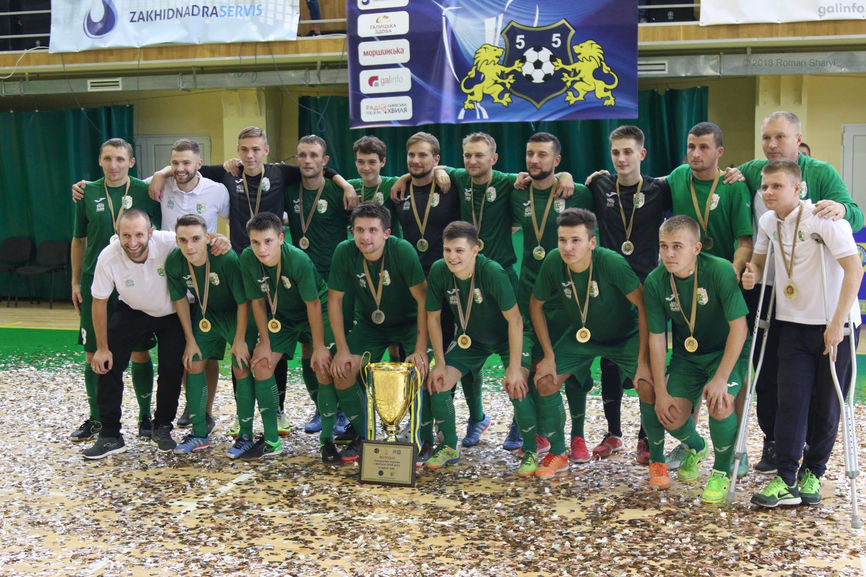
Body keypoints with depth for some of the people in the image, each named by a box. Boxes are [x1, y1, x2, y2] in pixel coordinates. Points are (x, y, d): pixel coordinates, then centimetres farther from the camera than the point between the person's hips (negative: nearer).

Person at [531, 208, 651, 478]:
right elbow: (536, 304, -6)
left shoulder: (611, 263, -33)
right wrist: (549, 355, -7)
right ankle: (557, 454, 12)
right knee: (545, 381, -9)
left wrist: (643, 360, -28)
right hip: (581, 335, 4)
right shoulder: (553, 262, -22)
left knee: (650, 385, -24)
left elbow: (644, 306, -27)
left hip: (625, 336, -4)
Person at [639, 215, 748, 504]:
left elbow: (738, 326, -22)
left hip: (727, 352, -3)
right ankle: (695, 447, 28)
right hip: (686, 355, 4)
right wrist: (660, 392, -10)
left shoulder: (720, 271, -25)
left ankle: (721, 472, -1)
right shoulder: (655, 282, -14)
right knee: (671, 419, -11)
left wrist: (721, 378, -25)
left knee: (719, 404, -29)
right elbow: (657, 338, -8)